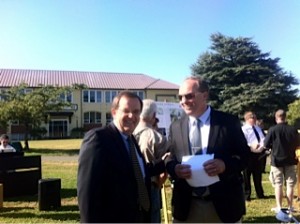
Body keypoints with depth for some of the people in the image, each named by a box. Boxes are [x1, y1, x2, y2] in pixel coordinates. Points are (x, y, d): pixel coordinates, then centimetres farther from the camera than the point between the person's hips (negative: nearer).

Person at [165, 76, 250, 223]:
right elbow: (169, 158, 7)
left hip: (224, 204, -2)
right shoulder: (175, 127, 5)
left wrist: (225, 165, -22)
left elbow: (244, 155, -2)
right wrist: (175, 168, -16)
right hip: (187, 205, 2)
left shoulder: (229, 122, -4)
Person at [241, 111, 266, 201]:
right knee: (247, 175, 2)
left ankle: (260, 194, 31)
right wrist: (251, 146, -32)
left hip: (259, 154, 7)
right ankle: (247, 195, 14)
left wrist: (263, 144, -8)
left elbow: (263, 139, 13)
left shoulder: (258, 128, 15)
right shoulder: (244, 129, -10)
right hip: (249, 154, -7)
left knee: (258, 175, 18)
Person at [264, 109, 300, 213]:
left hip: (277, 160, -2)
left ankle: (279, 207, 10)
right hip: (290, 160, 2)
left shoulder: (272, 129, -15)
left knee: (278, 184, 6)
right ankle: (290, 206, 18)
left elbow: (266, 144, -11)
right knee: (290, 184, 12)